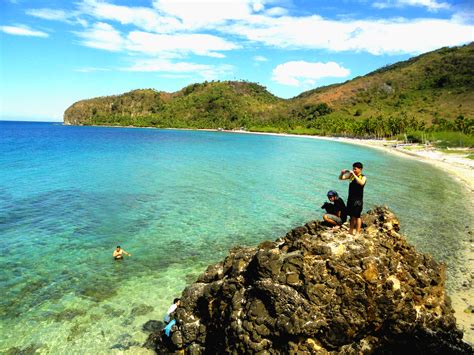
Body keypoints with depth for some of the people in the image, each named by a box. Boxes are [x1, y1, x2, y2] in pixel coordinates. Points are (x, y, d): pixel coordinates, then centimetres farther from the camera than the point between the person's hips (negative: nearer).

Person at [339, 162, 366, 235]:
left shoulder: (363, 177, -8)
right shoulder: (351, 175, 4)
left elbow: (361, 183, -30)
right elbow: (341, 178, 5)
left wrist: (354, 175, -32)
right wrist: (342, 173, -15)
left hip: (358, 199, -5)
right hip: (350, 198, 5)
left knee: (357, 216, -2)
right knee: (352, 216, 16)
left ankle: (357, 232, 4)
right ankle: (351, 231, 28)